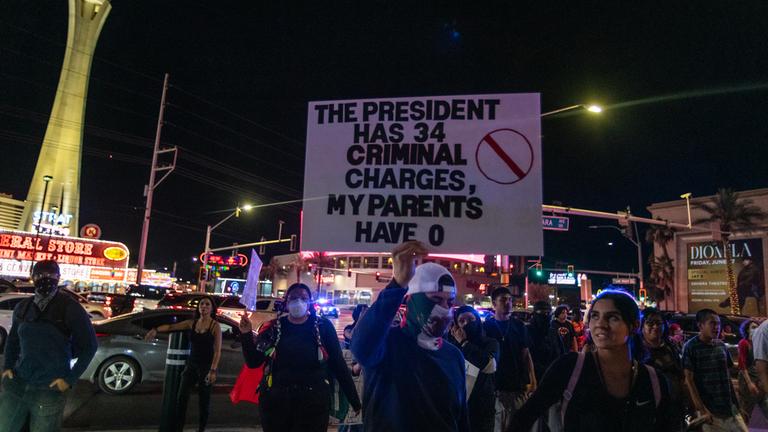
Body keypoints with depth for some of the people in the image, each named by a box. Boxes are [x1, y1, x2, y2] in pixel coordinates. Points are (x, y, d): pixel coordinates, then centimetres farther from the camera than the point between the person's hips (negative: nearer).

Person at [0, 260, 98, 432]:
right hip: (16, 383, 5)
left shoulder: (70, 308, -9)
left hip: (50, 389, -4)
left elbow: (90, 345, -6)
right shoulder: (23, 307, 7)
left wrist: (71, 378, -10)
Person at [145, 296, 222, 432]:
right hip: (191, 364, 4)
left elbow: (217, 351, -13)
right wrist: (156, 329, -17)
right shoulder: (191, 323, 5)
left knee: (203, 401, 4)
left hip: (206, 367, -4)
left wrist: (213, 370, -21)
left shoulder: (215, 326, -9)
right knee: (181, 397, 0)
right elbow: (171, 327, 3)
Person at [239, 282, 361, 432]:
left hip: (313, 402, -1)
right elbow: (253, 362, 3)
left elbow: (338, 364, -2)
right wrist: (247, 335, -12)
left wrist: (355, 401, -3)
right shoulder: (273, 327, 1)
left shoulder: (323, 326, -3)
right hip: (275, 401, 2)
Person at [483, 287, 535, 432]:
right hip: (496, 386, -2)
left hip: (519, 385, 2)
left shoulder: (519, 326, 4)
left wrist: (533, 381, 0)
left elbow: (526, 355, 6)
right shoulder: (486, 326, -2)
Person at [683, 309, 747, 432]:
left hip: (730, 407, 5)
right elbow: (689, 380, -11)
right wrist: (702, 410, -14)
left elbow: (728, 373, 14)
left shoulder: (721, 345, 7)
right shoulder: (690, 347, -10)